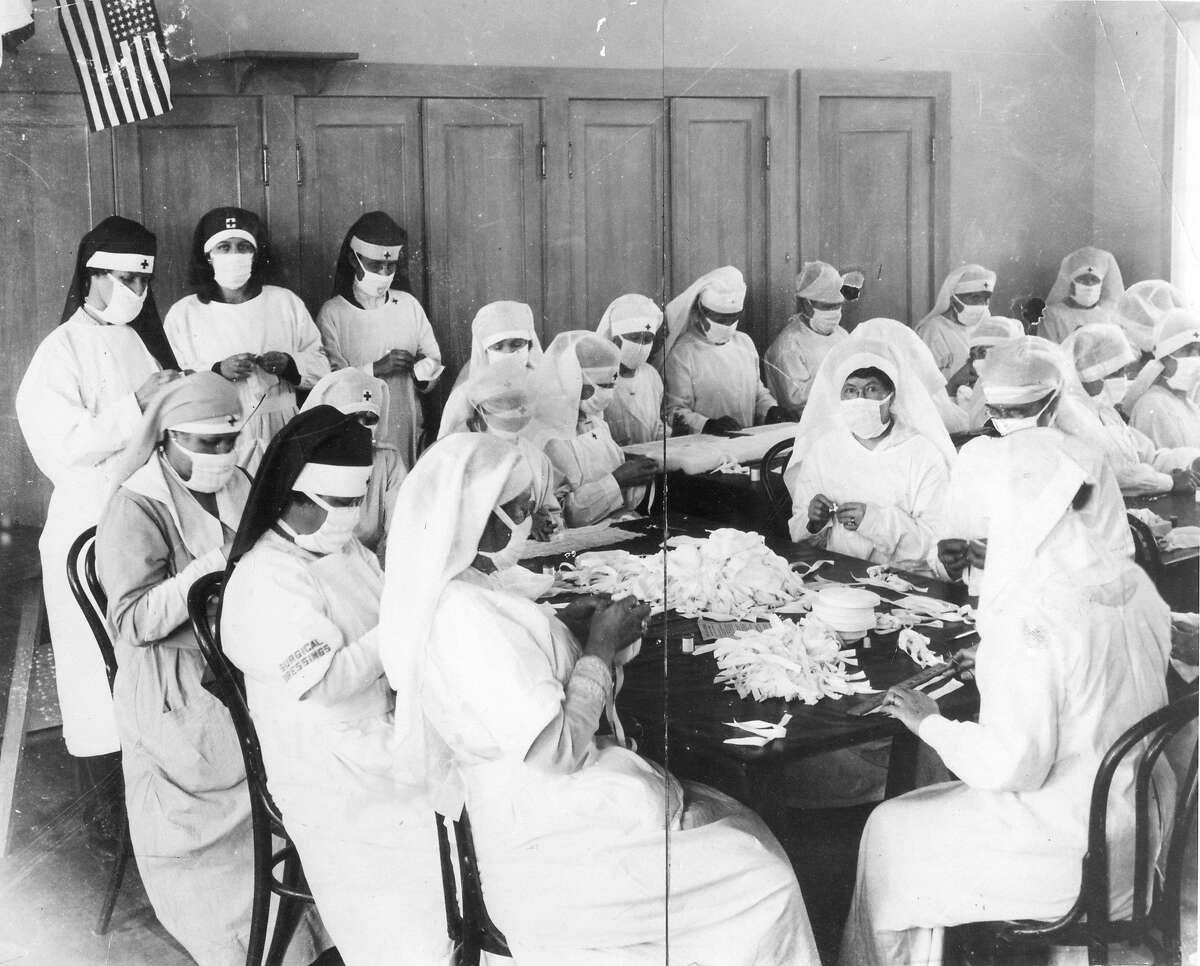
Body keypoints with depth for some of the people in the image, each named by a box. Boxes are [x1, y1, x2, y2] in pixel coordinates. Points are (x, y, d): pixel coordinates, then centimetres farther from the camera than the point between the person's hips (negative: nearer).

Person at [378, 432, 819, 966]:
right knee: (764, 883, -6)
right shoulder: (466, 617, -26)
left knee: (742, 831, 11)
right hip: (552, 842, -10)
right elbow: (557, 750, -24)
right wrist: (600, 647, -12)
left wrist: (564, 627, 6)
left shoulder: (449, 588, 5)